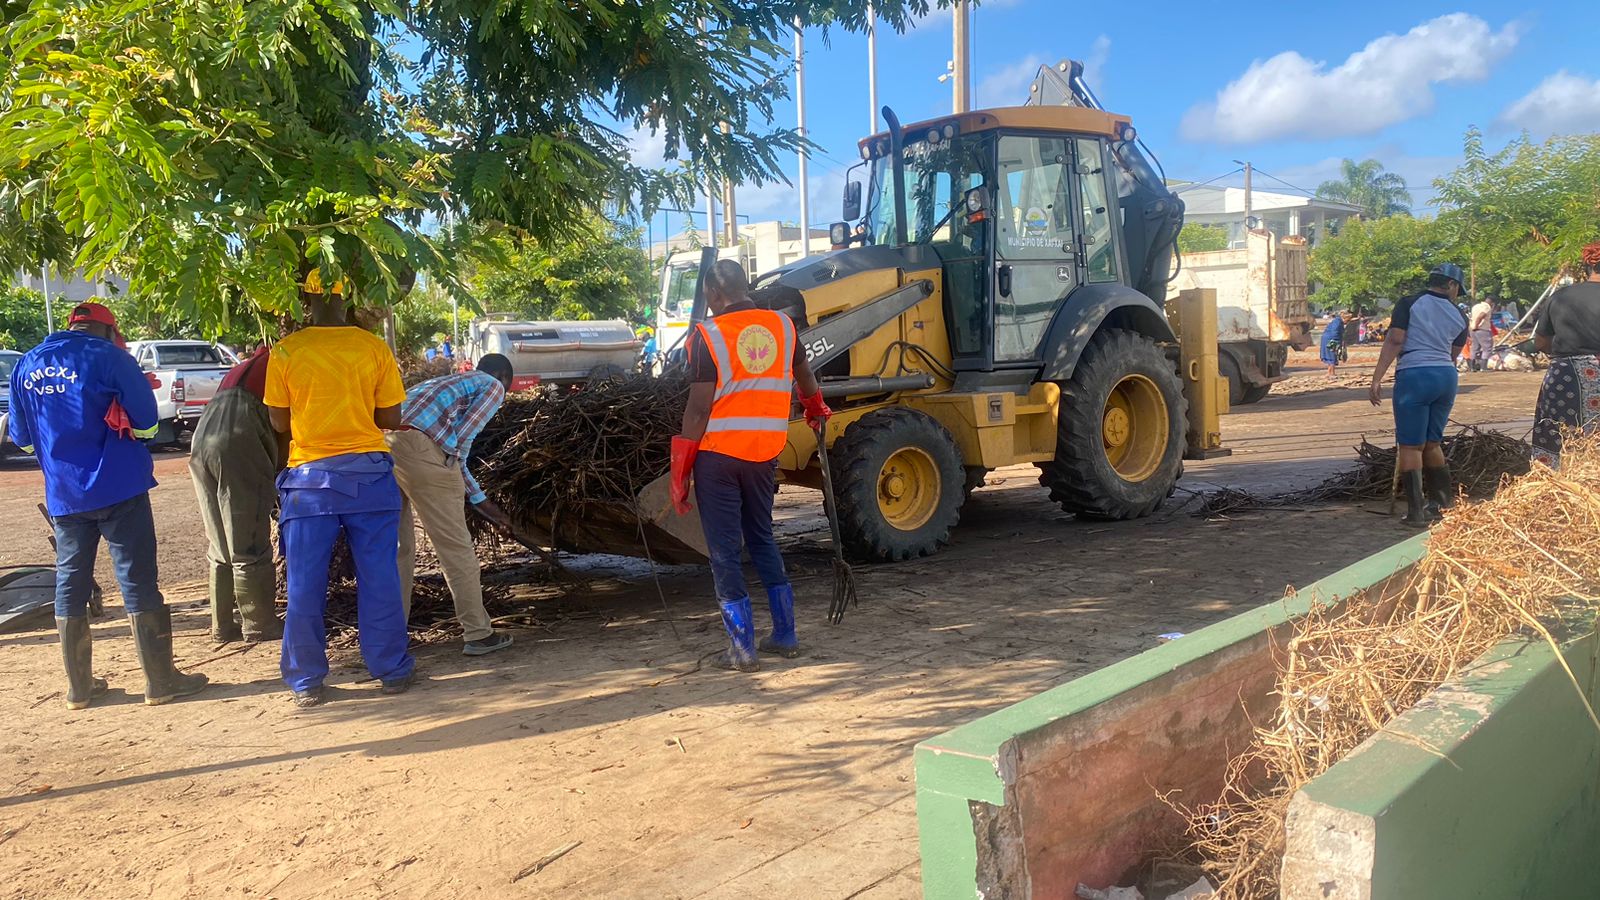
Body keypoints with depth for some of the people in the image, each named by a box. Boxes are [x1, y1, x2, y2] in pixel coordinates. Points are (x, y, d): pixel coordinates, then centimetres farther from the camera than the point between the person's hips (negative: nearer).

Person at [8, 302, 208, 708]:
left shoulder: (25, 366, 9)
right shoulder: (108, 356, -8)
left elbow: (22, 438, 15)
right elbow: (147, 423, -9)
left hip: (63, 496, 5)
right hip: (118, 490, -5)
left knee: (70, 585, 12)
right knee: (138, 582, -1)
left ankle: (79, 686, 18)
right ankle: (161, 682, 2)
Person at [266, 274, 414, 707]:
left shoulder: (286, 352, -4)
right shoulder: (374, 348, -3)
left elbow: (280, 422, 2)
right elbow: (390, 418, 0)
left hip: (311, 476, 0)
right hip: (369, 472, 1)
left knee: (305, 584, 8)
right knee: (378, 577, 8)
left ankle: (306, 681, 14)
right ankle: (392, 670, 15)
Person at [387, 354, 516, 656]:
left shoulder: (451, 381, 38)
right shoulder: (493, 386, 16)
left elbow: (450, 448, 40)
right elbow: (462, 439, 1)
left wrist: (482, 501, 45)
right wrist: (450, 487, 14)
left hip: (380, 442, 8)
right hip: (416, 446, -8)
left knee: (397, 547, 18)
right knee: (456, 547, 2)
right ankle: (478, 634, 9)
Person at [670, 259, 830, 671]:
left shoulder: (707, 335, -9)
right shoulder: (782, 325, 6)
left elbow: (699, 408, -13)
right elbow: (804, 376, 25)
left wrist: (680, 471, -7)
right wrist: (816, 409, 46)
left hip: (718, 454, -5)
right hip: (765, 452, 5)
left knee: (724, 552, 4)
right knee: (763, 540, 20)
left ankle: (742, 649, 6)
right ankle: (785, 636, 22)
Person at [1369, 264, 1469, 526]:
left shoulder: (1409, 304, 0)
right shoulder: (1458, 317, 11)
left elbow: (1394, 341, -10)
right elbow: (1453, 354, 17)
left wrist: (1377, 378, -12)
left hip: (1414, 376, -4)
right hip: (1447, 377, 4)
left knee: (1411, 446, 0)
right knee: (1432, 443, 18)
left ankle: (1416, 511, -2)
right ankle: (1443, 501, 24)